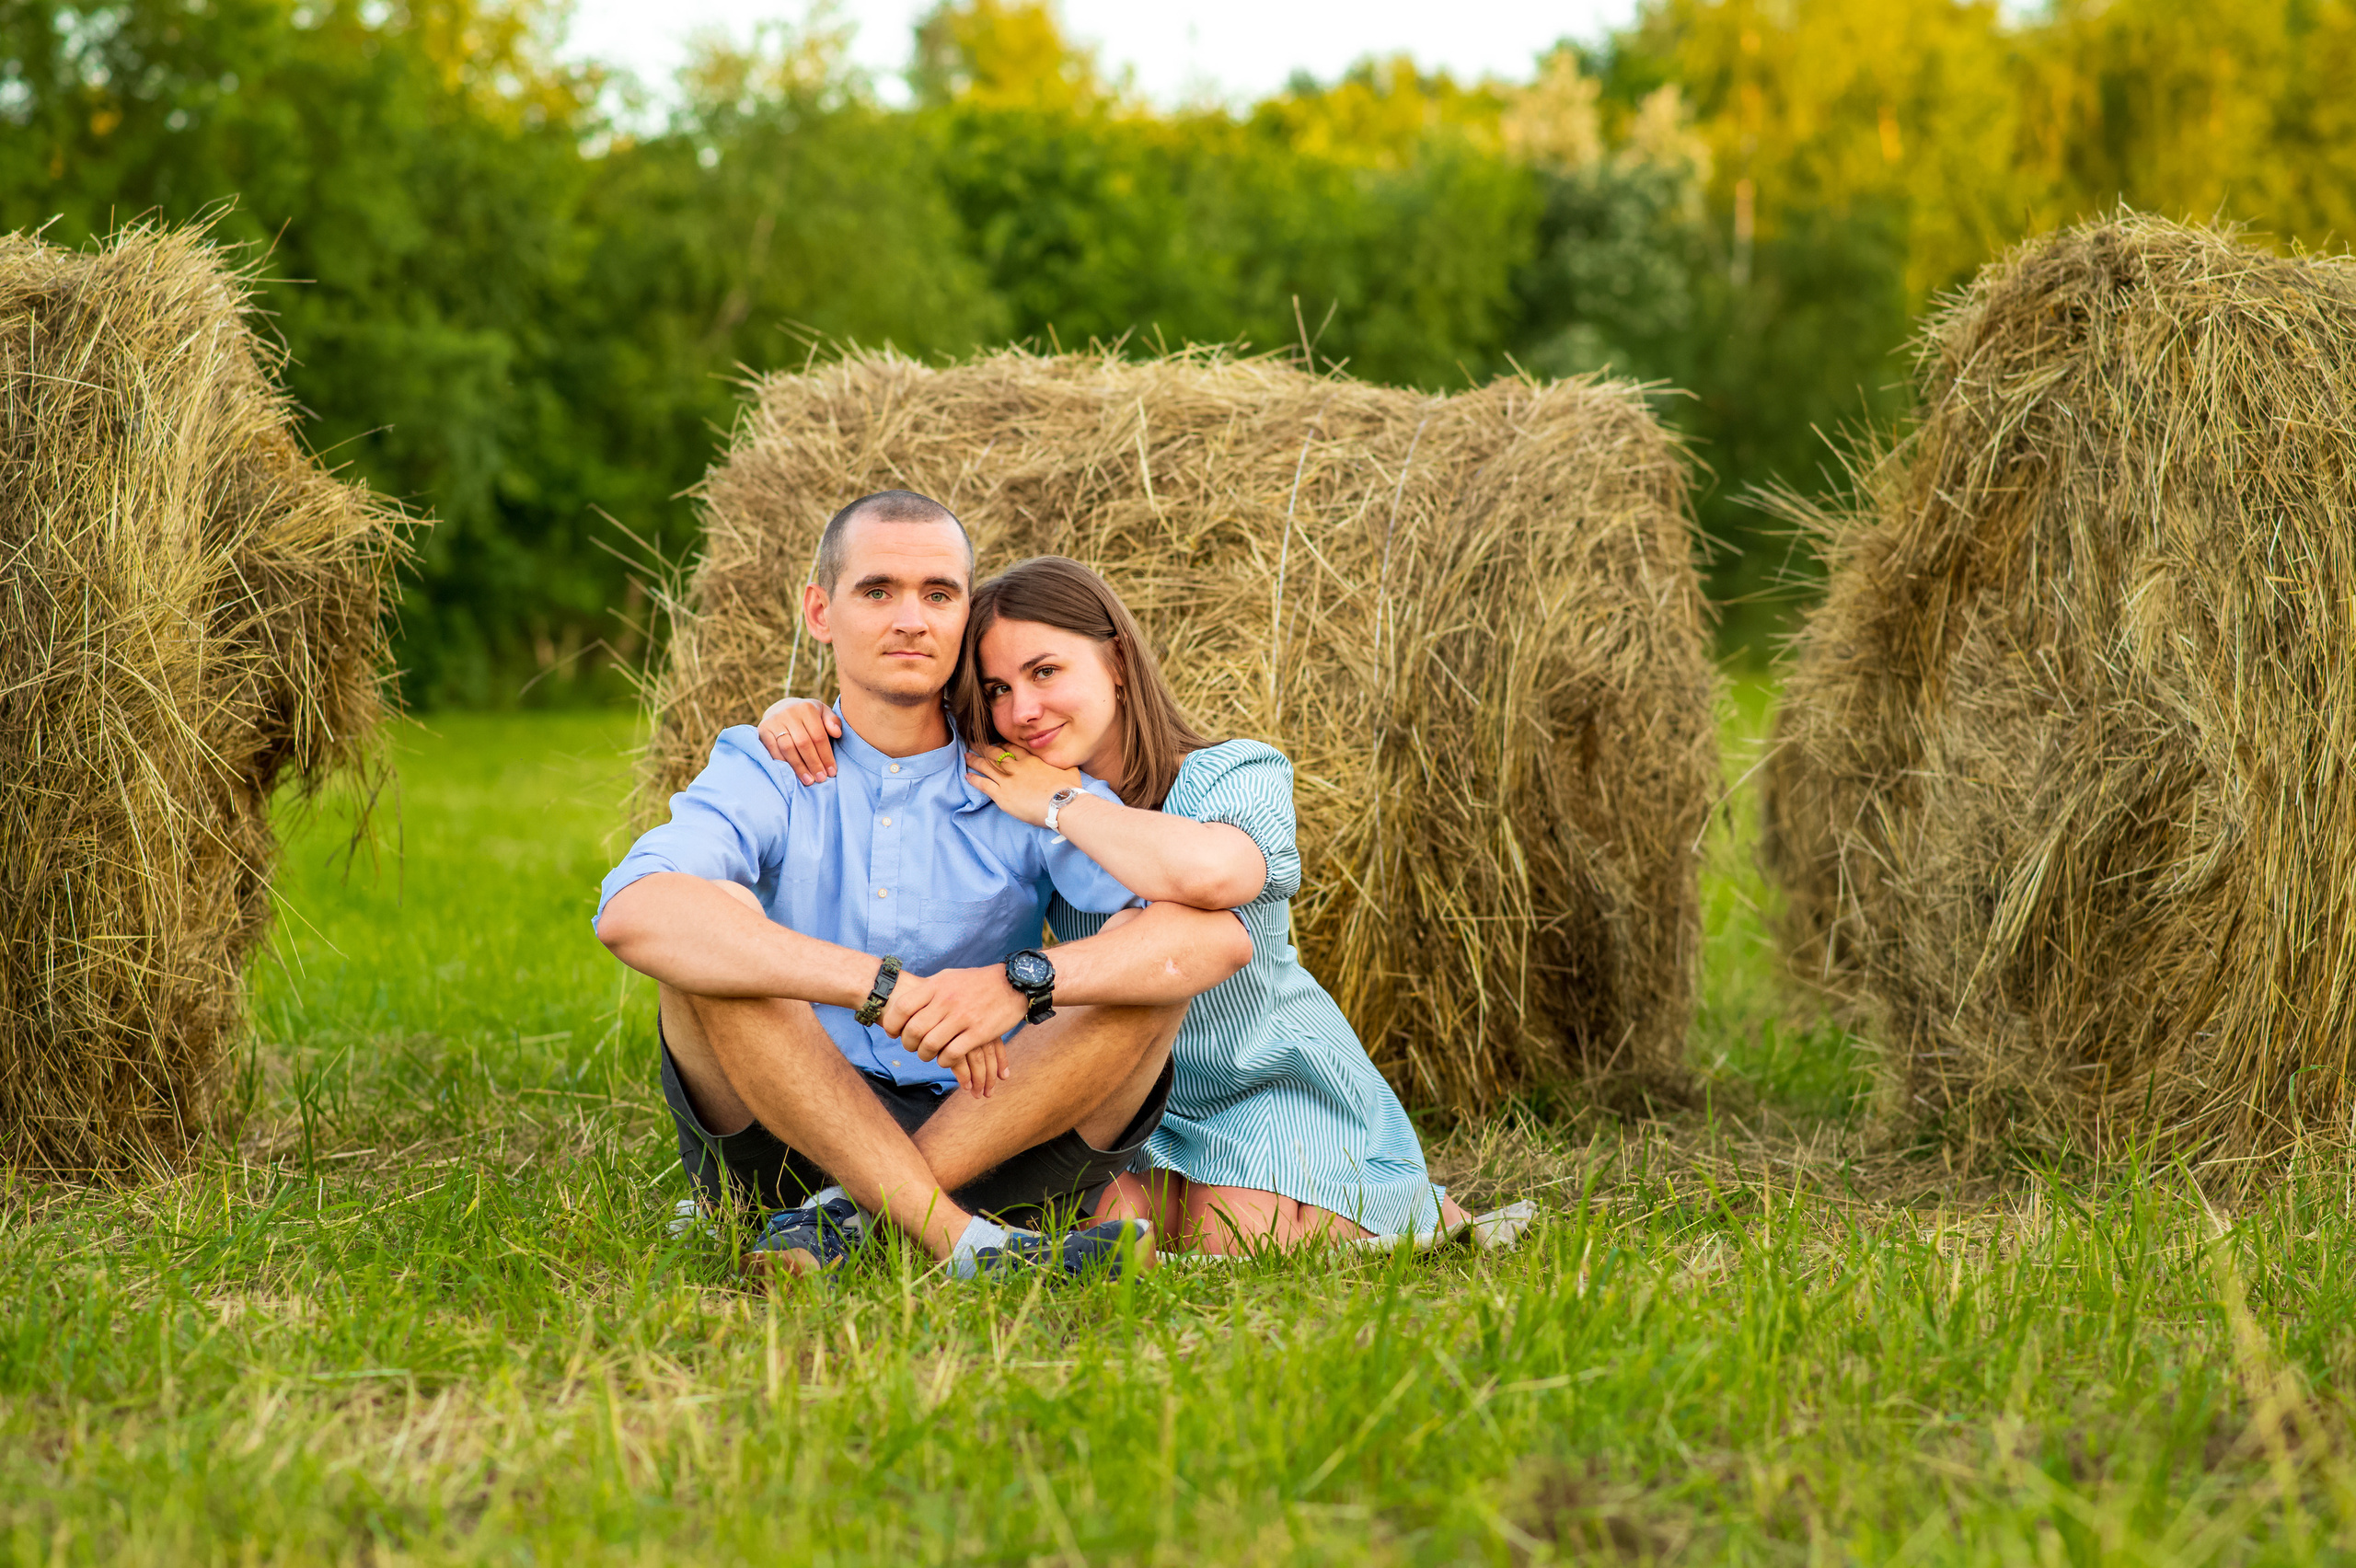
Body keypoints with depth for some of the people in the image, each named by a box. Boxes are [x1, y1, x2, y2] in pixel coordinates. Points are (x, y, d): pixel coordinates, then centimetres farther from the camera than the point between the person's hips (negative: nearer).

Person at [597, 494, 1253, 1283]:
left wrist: (1021, 981, -34)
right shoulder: (763, 775, -2)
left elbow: (1218, 936, -16)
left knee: (1155, 970, -19)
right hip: (793, 1145, -1)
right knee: (713, 926, -24)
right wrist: (886, 986, -34)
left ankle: (847, 1215, -23)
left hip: (996, 1144, 1)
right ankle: (965, 1245, -31)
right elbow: (631, 913, -26)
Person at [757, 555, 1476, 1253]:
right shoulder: (1002, 790, -5)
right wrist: (793, 715, -19)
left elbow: (1208, 872, -48)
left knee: (1237, 1244, -24)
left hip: (1278, 1090, -4)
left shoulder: (1237, 778, -22)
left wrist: (1059, 803, -32)